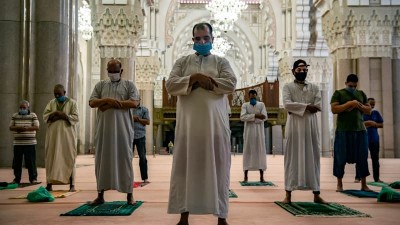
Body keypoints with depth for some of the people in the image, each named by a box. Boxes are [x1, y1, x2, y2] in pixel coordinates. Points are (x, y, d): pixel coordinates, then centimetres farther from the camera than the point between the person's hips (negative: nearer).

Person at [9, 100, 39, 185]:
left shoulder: (33, 115, 3)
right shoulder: (15, 116, 12)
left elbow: (36, 127, -5)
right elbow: (11, 127, 8)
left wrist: (26, 128, -19)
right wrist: (18, 128, -13)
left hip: (30, 143, -3)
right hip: (17, 142, 3)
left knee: (31, 161, -2)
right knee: (17, 162, 6)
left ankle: (33, 178, 5)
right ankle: (17, 178, 16)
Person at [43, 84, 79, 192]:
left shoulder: (72, 102, 2)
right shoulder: (51, 102, 12)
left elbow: (76, 118, -6)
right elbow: (45, 116, 2)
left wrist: (63, 115, -15)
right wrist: (55, 113, -15)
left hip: (67, 135, -3)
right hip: (53, 135, 3)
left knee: (69, 158, -4)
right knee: (51, 158, 0)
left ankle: (72, 184, -4)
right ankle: (49, 183, 2)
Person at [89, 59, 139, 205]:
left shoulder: (129, 85, 7)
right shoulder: (100, 85, 15)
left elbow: (134, 103, -8)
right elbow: (92, 102, 4)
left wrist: (111, 104, -12)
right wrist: (107, 100, -14)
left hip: (123, 129, -2)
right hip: (104, 129, 3)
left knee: (125, 160, 0)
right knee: (102, 160, 4)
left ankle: (129, 194, 7)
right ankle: (100, 195, 12)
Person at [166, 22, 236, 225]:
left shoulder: (221, 62, 11)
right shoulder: (182, 62, 12)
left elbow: (231, 83, -6)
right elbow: (170, 85, -1)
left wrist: (202, 80, -9)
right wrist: (194, 77, -12)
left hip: (215, 123, 0)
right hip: (188, 123, 1)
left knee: (218, 167, 2)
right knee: (185, 167, 3)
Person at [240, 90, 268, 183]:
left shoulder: (261, 104, 9)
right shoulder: (245, 105, 7)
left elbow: (265, 117, -6)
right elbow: (242, 117, -10)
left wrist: (250, 118, -13)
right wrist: (255, 115, -18)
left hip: (259, 130, 1)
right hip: (249, 131, -1)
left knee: (261, 151, -2)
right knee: (247, 151, -2)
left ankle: (261, 176, 0)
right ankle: (245, 176, 1)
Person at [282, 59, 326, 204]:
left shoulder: (314, 88, 13)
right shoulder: (288, 87, 6)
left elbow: (318, 107, 0)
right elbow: (287, 104, -11)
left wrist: (298, 107, -7)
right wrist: (307, 106, -12)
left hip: (311, 125, 2)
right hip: (294, 125, -2)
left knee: (313, 158, 3)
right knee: (292, 158, -2)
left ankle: (316, 193, 8)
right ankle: (288, 193, 0)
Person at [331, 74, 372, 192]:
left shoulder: (361, 94, 15)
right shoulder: (338, 93, 2)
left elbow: (369, 110, 12)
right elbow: (334, 109, -10)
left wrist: (359, 105, -7)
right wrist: (349, 103, -18)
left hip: (360, 130, 4)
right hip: (343, 131, -4)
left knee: (362, 157, 3)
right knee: (341, 158, 0)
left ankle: (364, 185, 10)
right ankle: (339, 184, 9)